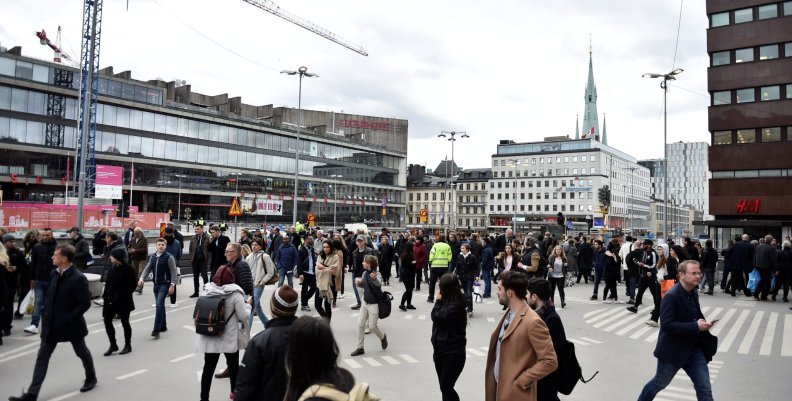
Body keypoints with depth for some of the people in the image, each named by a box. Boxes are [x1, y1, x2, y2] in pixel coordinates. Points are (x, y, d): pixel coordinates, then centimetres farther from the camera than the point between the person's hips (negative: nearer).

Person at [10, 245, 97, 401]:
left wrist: (68, 318, -22)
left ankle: (91, 378, 37)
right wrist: (44, 313, 6)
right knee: (42, 357, 5)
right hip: (51, 323, 6)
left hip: (71, 324, -6)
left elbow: (85, 303, -22)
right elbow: (50, 296, 15)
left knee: (82, 352, 15)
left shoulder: (78, 278, -23)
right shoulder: (54, 274, 1)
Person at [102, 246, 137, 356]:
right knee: (107, 320, 5)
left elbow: (133, 284, -14)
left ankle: (128, 345, 22)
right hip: (111, 299, 6)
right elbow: (108, 283, 10)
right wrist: (105, 295, 2)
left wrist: (122, 295, -19)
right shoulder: (113, 268, 4)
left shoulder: (128, 269, -14)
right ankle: (113, 345, 21)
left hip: (123, 301, -6)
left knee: (125, 322, 6)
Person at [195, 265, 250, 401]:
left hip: (209, 337, 3)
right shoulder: (235, 293, -16)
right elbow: (244, 317, -13)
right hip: (229, 338, -3)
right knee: (233, 365, 18)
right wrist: (248, 306, 5)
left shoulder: (205, 291, -4)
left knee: (208, 367, 10)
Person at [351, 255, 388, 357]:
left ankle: (383, 337, 32)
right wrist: (358, 282, -8)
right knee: (360, 324, 6)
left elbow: (378, 283, -42)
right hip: (365, 303, 7)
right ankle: (360, 348, 17)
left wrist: (374, 278, -65)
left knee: (372, 326, 1)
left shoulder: (377, 274, -21)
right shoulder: (365, 273, 0)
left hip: (374, 304, -7)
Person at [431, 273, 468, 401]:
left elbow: (437, 317, -21)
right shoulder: (447, 301, 6)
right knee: (444, 387, 15)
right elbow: (435, 317, 7)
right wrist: (439, 301, -2)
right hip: (441, 350, 9)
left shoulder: (456, 305, -19)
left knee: (446, 387, -7)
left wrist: (438, 301, -10)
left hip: (453, 353, -9)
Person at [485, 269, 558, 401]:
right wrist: (493, 382, 6)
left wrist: (521, 381, -16)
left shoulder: (533, 322, -20)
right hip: (498, 386, 7)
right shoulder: (509, 313, 6)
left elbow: (550, 361, -20)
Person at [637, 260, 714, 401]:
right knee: (659, 383, 14)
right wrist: (696, 326, -29)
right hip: (672, 350, -7)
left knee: (705, 389, 5)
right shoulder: (671, 296, -22)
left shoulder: (693, 293, 3)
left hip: (693, 348, 7)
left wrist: (702, 323, -2)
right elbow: (667, 324, -27)